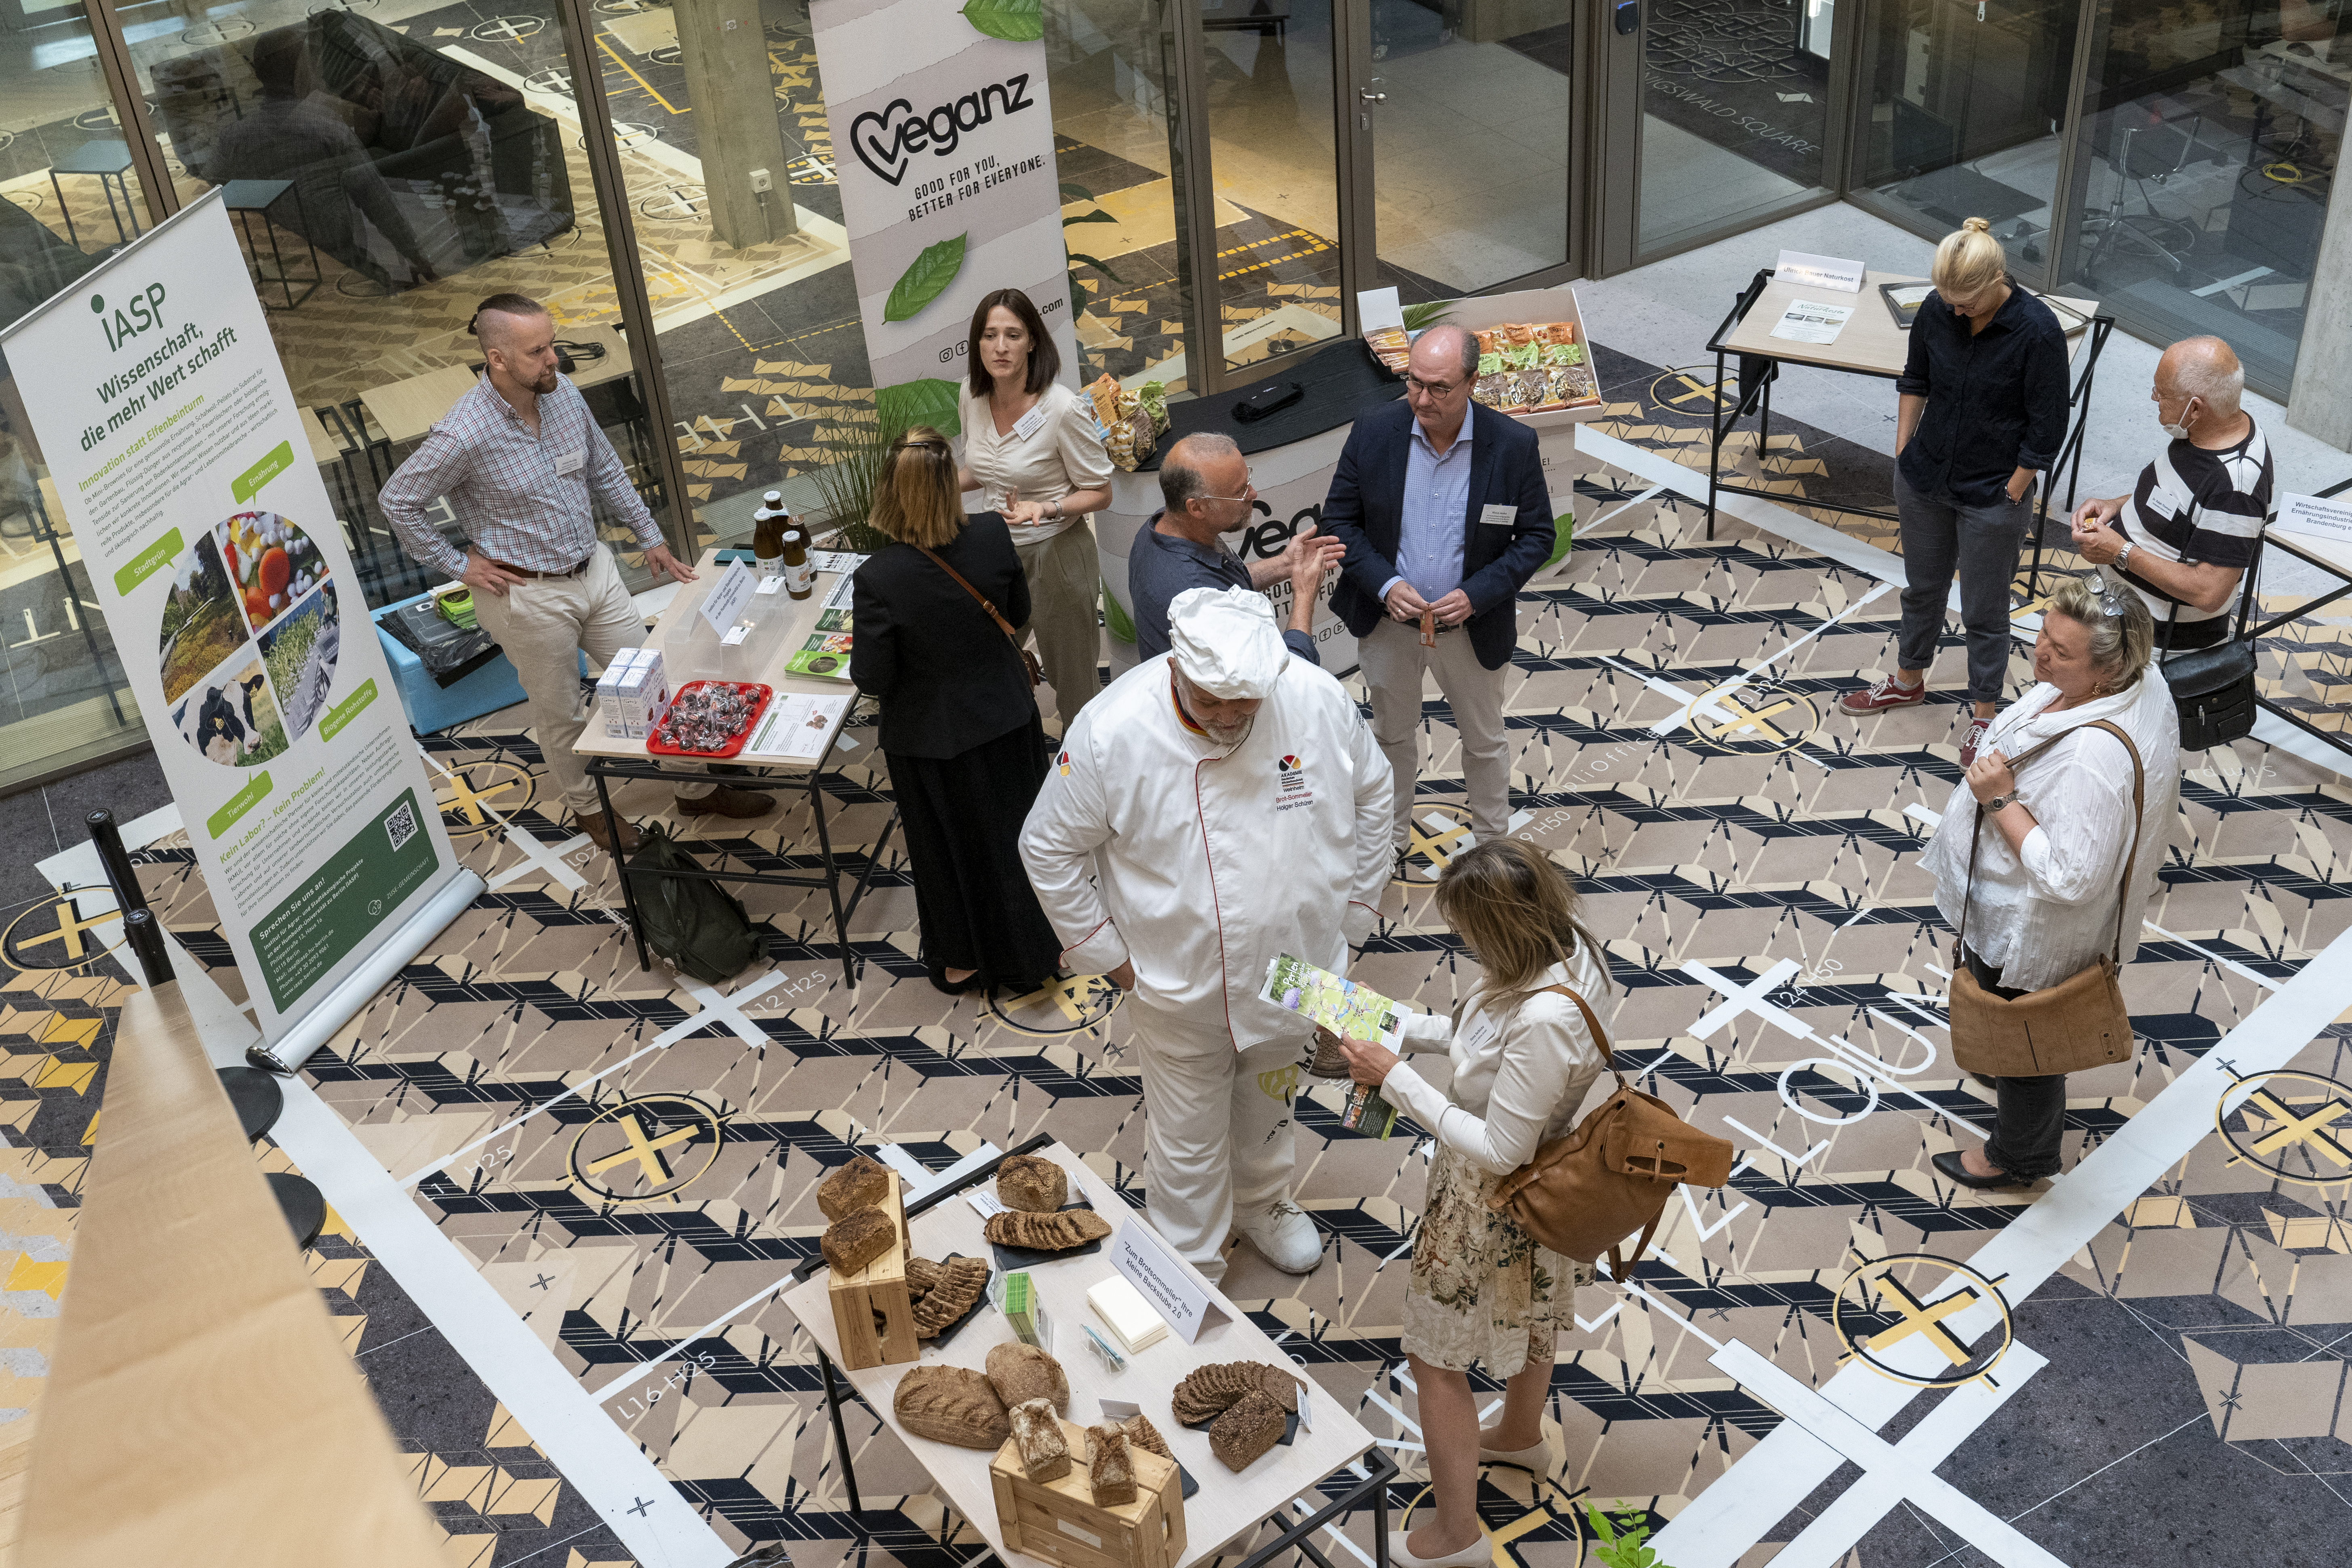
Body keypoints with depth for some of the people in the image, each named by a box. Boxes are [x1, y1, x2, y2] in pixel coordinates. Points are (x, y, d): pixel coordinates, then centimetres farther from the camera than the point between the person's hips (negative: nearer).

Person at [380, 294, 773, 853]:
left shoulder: (563, 394, -6)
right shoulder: (463, 437, -26)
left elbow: (606, 471, 9)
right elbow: (397, 501, -15)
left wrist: (650, 537, 12)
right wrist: (459, 565, -11)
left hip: (594, 569, 6)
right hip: (529, 597, -6)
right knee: (559, 715, 14)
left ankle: (698, 789, 33)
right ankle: (588, 808, 37)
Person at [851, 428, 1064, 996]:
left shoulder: (878, 579, -30)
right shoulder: (993, 535, -19)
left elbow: (873, 678, -19)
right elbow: (1019, 612, -2)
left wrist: (862, 642, 0)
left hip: (932, 737, -3)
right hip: (1007, 716, 3)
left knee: (951, 846, 20)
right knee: (1016, 831, 24)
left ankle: (961, 960, 42)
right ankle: (1033, 949, 44)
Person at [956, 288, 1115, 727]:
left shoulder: (1064, 409, -23)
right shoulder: (972, 396, -4)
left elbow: (1099, 493, -13)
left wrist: (1046, 509, -30)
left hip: (1055, 555, -6)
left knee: (1074, 683, 11)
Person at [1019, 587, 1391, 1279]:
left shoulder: (1318, 700, -19)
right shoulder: (1111, 732, -26)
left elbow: (1371, 796, 1)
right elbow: (1049, 849, -11)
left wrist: (1352, 911, 4)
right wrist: (1110, 957, -8)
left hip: (1294, 967, 3)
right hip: (1179, 985, -3)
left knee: (1270, 1104, 29)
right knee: (1189, 1141, 14)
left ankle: (1262, 1202, 58)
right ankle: (1189, 1272, 38)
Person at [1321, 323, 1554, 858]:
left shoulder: (1513, 445, -17)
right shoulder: (1373, 432, -14)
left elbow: (1536, 535, -9)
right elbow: (1340, 519, -5)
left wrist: (1478, 595, -22)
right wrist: (1384, 585, -20)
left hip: (1472, 626, -1)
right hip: (1388, 620, 1)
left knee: (1485, 740, 18)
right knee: (1393, 733, 22)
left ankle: (1493, 844, 41)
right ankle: (1390, 837, 44)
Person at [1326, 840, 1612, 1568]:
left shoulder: (1545, 1022, -41)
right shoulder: (1562, 946, -14)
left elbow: (1497, 1151, -31)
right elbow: (1483, 1038, 2)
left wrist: (1395, 1079, -27)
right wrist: (1394, 1023, -4)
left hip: (1492, 1205, -9)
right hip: (1533, 1183, 9)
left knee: (1437, 1356, 12)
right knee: (1529, 1316, 33)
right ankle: (1521, 1436, 61)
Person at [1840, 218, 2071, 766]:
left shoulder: (2038, 332, -23)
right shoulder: (1937, 311, -10)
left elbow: (2045, 432, -15)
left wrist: (2008, 498, -12)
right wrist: (1903, 457, 8)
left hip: (1993, 497, -5)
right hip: (1925, 482, 5)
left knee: (1984, 612, 10)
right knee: (1922, 588, 23)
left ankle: (1983, 714, 27)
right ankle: (1908, 681, 45)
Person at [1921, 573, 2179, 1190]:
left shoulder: (2094, 757, -44)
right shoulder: (2135, 679, -15)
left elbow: (2069, 878, -38)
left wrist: (2001, 799, -34)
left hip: (2030, 927, -8)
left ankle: (2020, 1156, 46)